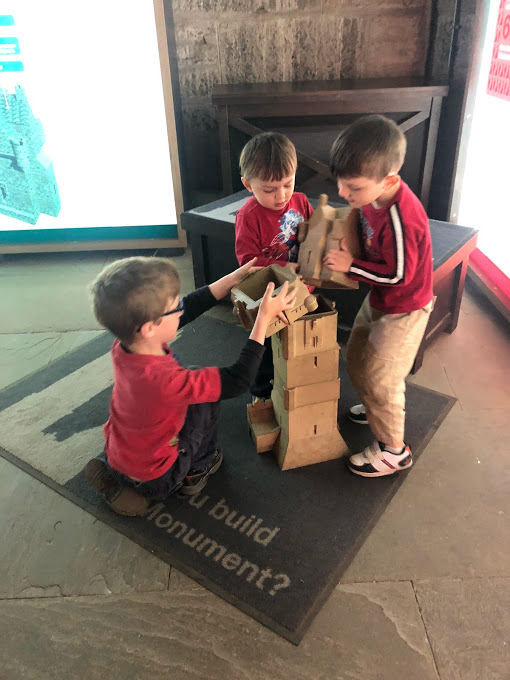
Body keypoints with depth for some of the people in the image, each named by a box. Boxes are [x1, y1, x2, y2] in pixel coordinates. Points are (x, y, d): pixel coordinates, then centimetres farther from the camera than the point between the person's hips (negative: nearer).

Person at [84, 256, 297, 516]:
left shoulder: (123, 346, -20)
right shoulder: (163, 381, -40)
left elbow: (190, 307, -9)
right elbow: (238, 380, -32)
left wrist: (234, 278, -8)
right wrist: (264, 318, -28)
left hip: (116, 458, 6)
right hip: (153, 480, -6)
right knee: (207, 395, -1)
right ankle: (197, 470, 18)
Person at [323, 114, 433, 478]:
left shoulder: (401, 220, -35)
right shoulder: (374, 194, -10)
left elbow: (398, 275, -26)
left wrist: (351, 265, -21)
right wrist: (343, 243, -8)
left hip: (404, 310, -9)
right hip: (378, 299, 9)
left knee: (379, 379, 1)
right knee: (357, 360, 22)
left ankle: (393, 450, 22)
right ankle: (383, 407, 48)